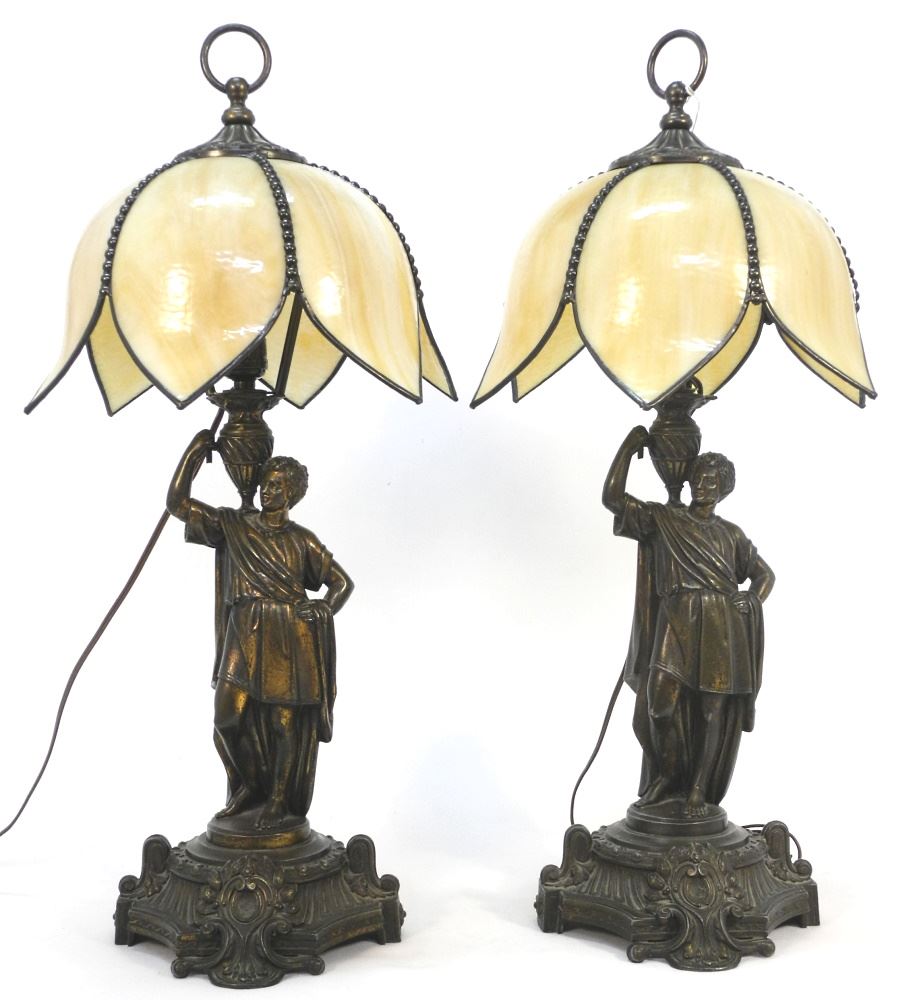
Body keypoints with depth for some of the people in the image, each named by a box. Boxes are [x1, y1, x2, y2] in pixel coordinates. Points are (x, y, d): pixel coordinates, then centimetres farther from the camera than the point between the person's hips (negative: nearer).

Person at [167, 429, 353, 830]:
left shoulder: (302, 539, 8)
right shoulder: (232, 525, 10)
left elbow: (342, 582, 12)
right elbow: (177, 502, 4)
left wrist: (324, 607, -8)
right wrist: (194, 453, 0)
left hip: (291, 640, -1)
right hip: (246, 637, 1)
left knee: (286, 720, 0)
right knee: (230, 716, -8)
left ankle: (279, 798, 17)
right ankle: (250, 787, 17)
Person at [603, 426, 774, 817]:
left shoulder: (731, 533, 18)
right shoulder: (662, 519, 9)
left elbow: (765, 574, 24)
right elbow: (612, 497, -3)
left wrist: (752, 602, 2)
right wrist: (629, 445, -1)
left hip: (723, 628, 3)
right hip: (678, 623, -2)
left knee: (714, 708, -2)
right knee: (662, 700, -16)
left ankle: (697, 788, 9)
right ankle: (667, 776, 7)